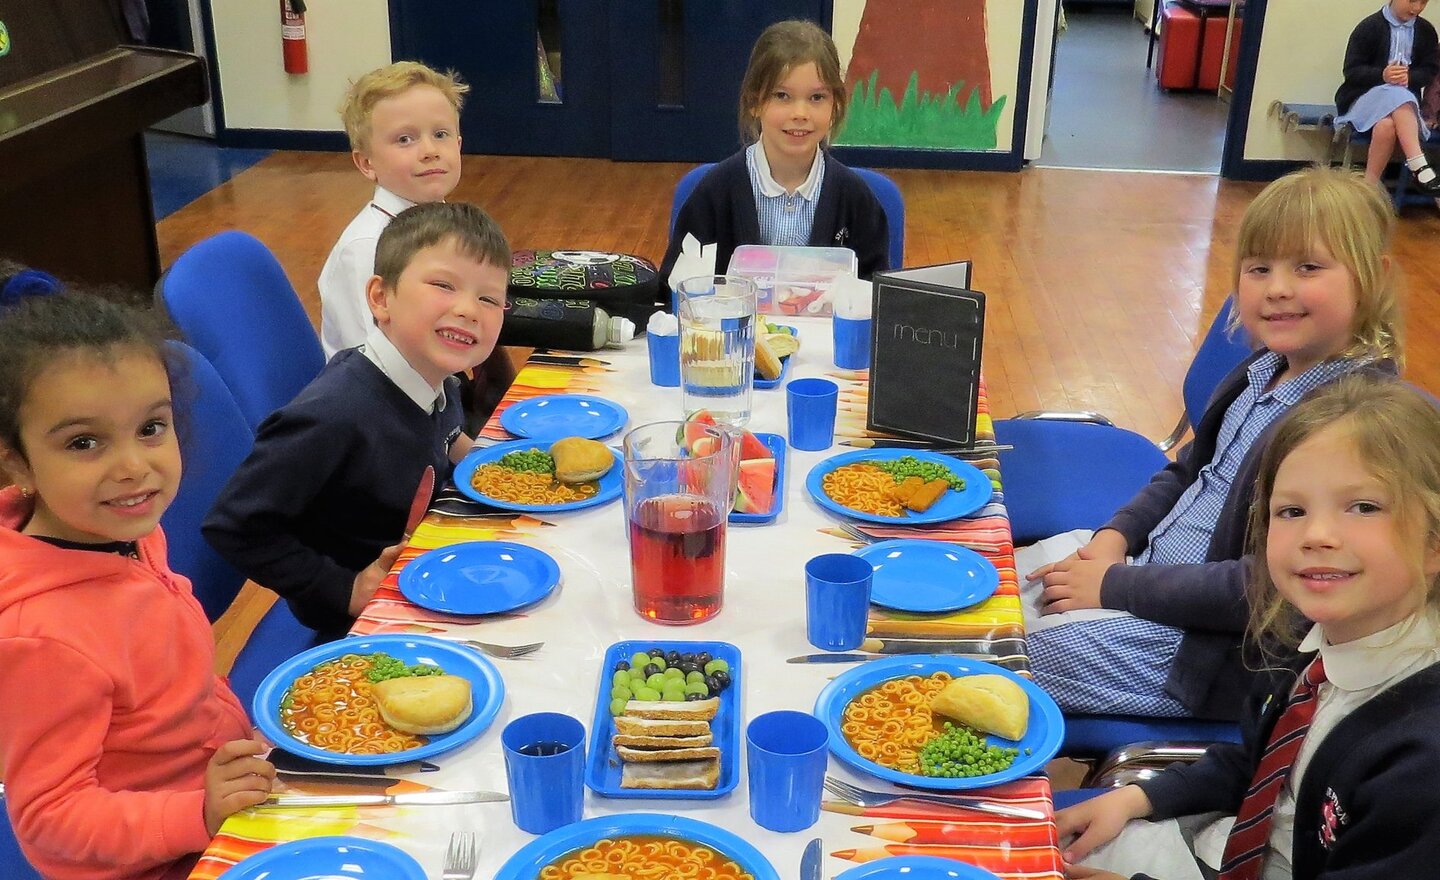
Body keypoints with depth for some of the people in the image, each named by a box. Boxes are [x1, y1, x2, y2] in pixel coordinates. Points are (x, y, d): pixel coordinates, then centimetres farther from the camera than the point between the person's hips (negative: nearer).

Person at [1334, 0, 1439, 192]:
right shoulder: (1369, 27, -3)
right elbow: (1351, 71, -6)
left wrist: (1410, 77, -15)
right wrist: (1381, 75, -24)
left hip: (1406, 100, 2)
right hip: (1364, 95, -2)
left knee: (1387, 125, -35)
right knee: (1396, 97, -37)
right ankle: (1420, 169, -39)